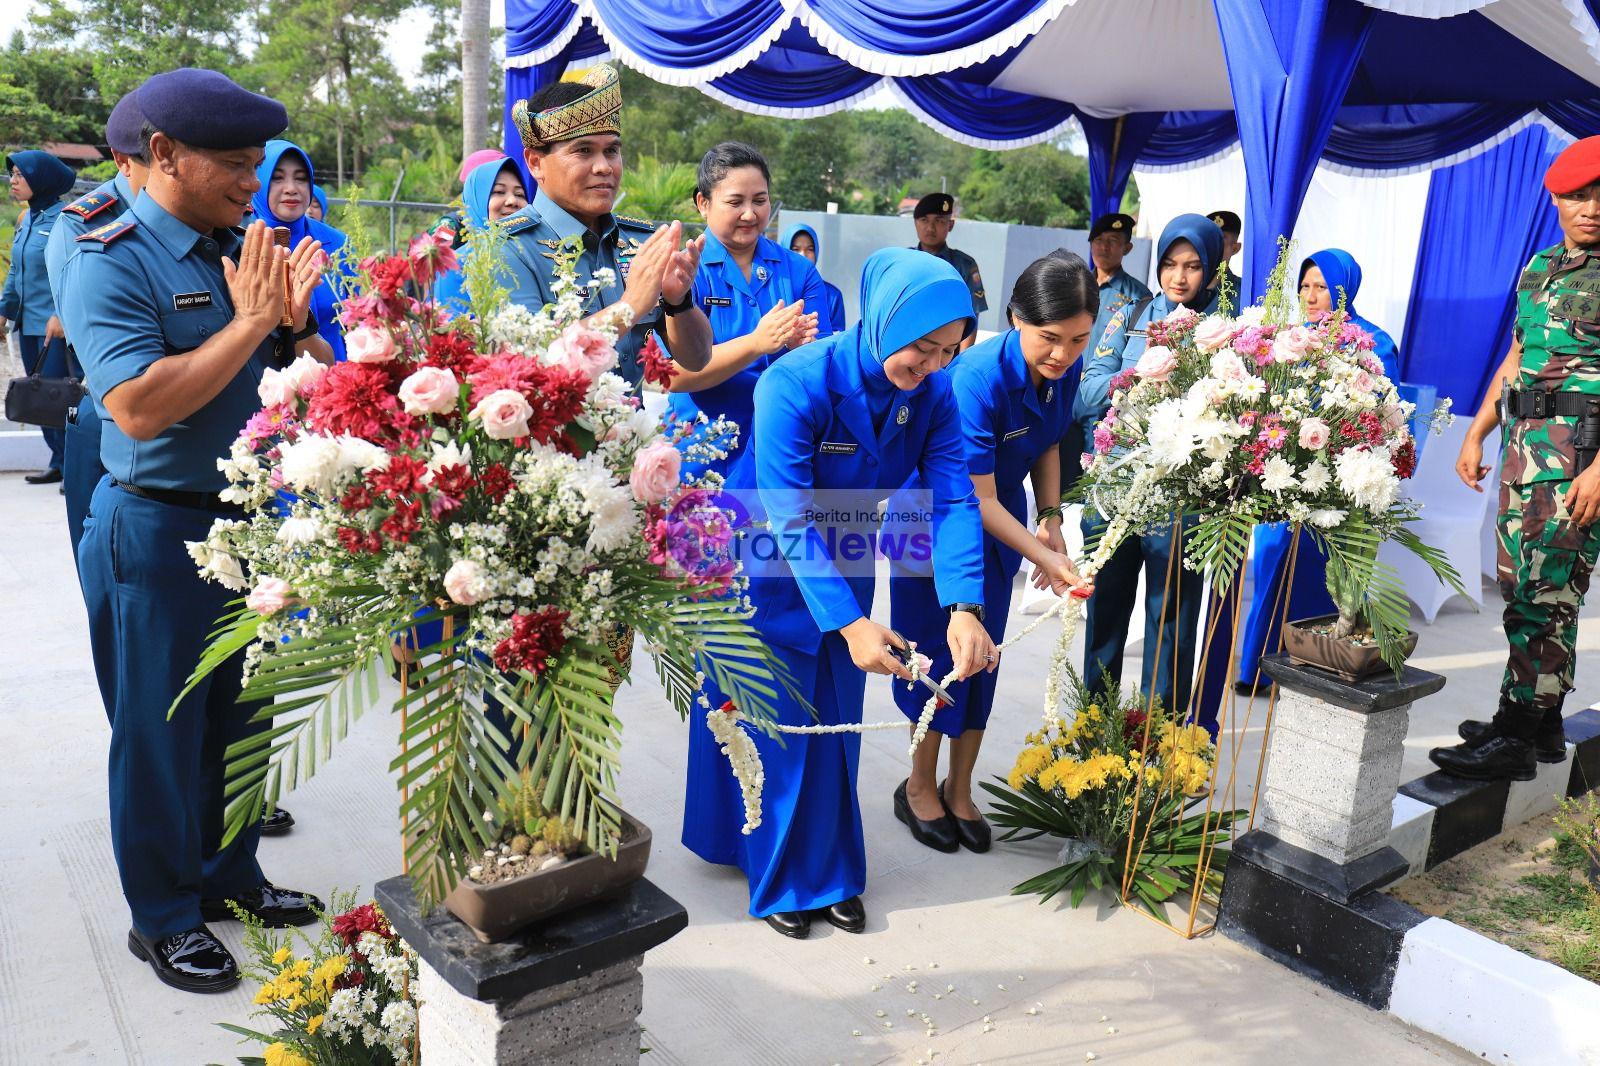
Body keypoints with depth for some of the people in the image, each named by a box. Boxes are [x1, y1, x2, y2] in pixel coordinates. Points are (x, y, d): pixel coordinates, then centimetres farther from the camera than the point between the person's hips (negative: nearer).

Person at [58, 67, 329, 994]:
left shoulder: (247, 250, 5)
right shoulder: (112, 261, -14)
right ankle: (164, 915, 25)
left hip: (249, 518, 7)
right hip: (159, 529, -6)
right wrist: (247, 323, -22)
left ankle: (230, 872, 37)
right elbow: (139, 407, -26)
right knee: (162, 728, 8)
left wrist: (295, 320, -11)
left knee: (240, 714, 18)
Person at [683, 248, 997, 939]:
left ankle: (829, 871, 29)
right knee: (774, 722, 6)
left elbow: (952, 501, -21)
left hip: (843, 562, 5)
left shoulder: (933, 394, -15)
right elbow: (789, 521, -32)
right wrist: (849, 623, -39)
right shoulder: (795, 385, -31)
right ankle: (777, 877, 25)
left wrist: (964, 607, -36)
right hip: (767, 566, -4)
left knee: (835, 721, 12)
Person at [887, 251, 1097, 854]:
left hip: (999, 521, 6)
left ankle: (959, 790, 28)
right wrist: (1045, 558, -28)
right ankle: (920, 786, 25)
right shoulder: (978, 376, -32)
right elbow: (977, 498, -27)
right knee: (942, 651, 3)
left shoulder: (1063, 372, -12)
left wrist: (1050, 521, -5)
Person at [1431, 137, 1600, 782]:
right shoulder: (1540, 268, 15)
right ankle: (1540, 724, 23)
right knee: (1520, 582, 11)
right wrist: (1476, 436, 16)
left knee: (1544, 592, -7)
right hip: (1524, 439, 8)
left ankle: (1517, 740, -1)